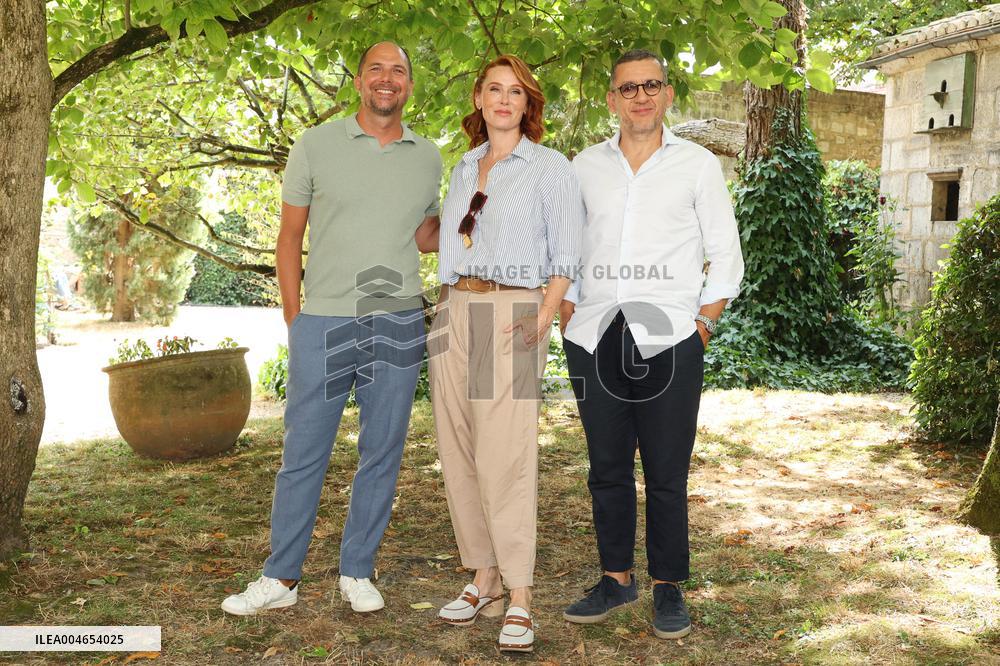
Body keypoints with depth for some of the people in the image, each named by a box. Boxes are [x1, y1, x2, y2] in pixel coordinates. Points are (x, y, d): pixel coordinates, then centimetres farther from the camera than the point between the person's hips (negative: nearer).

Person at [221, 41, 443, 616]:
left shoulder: (428, 158, 10)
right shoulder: (317, 145, 3)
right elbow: (291, 236, 5)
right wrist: (293, 318, -1)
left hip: (398, 324, 3)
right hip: (323, 324, -2)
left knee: (382, 454, 8)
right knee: (304, 454, 2)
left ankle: (358, 573, 22)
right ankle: (281, 578, 16)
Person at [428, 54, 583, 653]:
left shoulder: (550, 167, 1)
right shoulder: (463, 169, 18)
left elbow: (566, 256, -2)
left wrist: (543, 319, -14)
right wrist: (448, 316, 12)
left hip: (510, 316, -6)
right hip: (455, 314, 6)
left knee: (505, 460, -11)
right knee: (459, 455, 5)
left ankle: (519, 602, -3)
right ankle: (484, 579, 16)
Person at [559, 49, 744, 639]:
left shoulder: (698, 165, 6)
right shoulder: (585, 166, 12)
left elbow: (726, 256, 6)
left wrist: (703, 325, -2)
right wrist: (569, 315, 6)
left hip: (669, 341, -2)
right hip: (595, 341, 3)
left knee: (667, 474, 1)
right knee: (607, 468, 9)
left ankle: (669, 588, 16)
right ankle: (617, 579, 22)